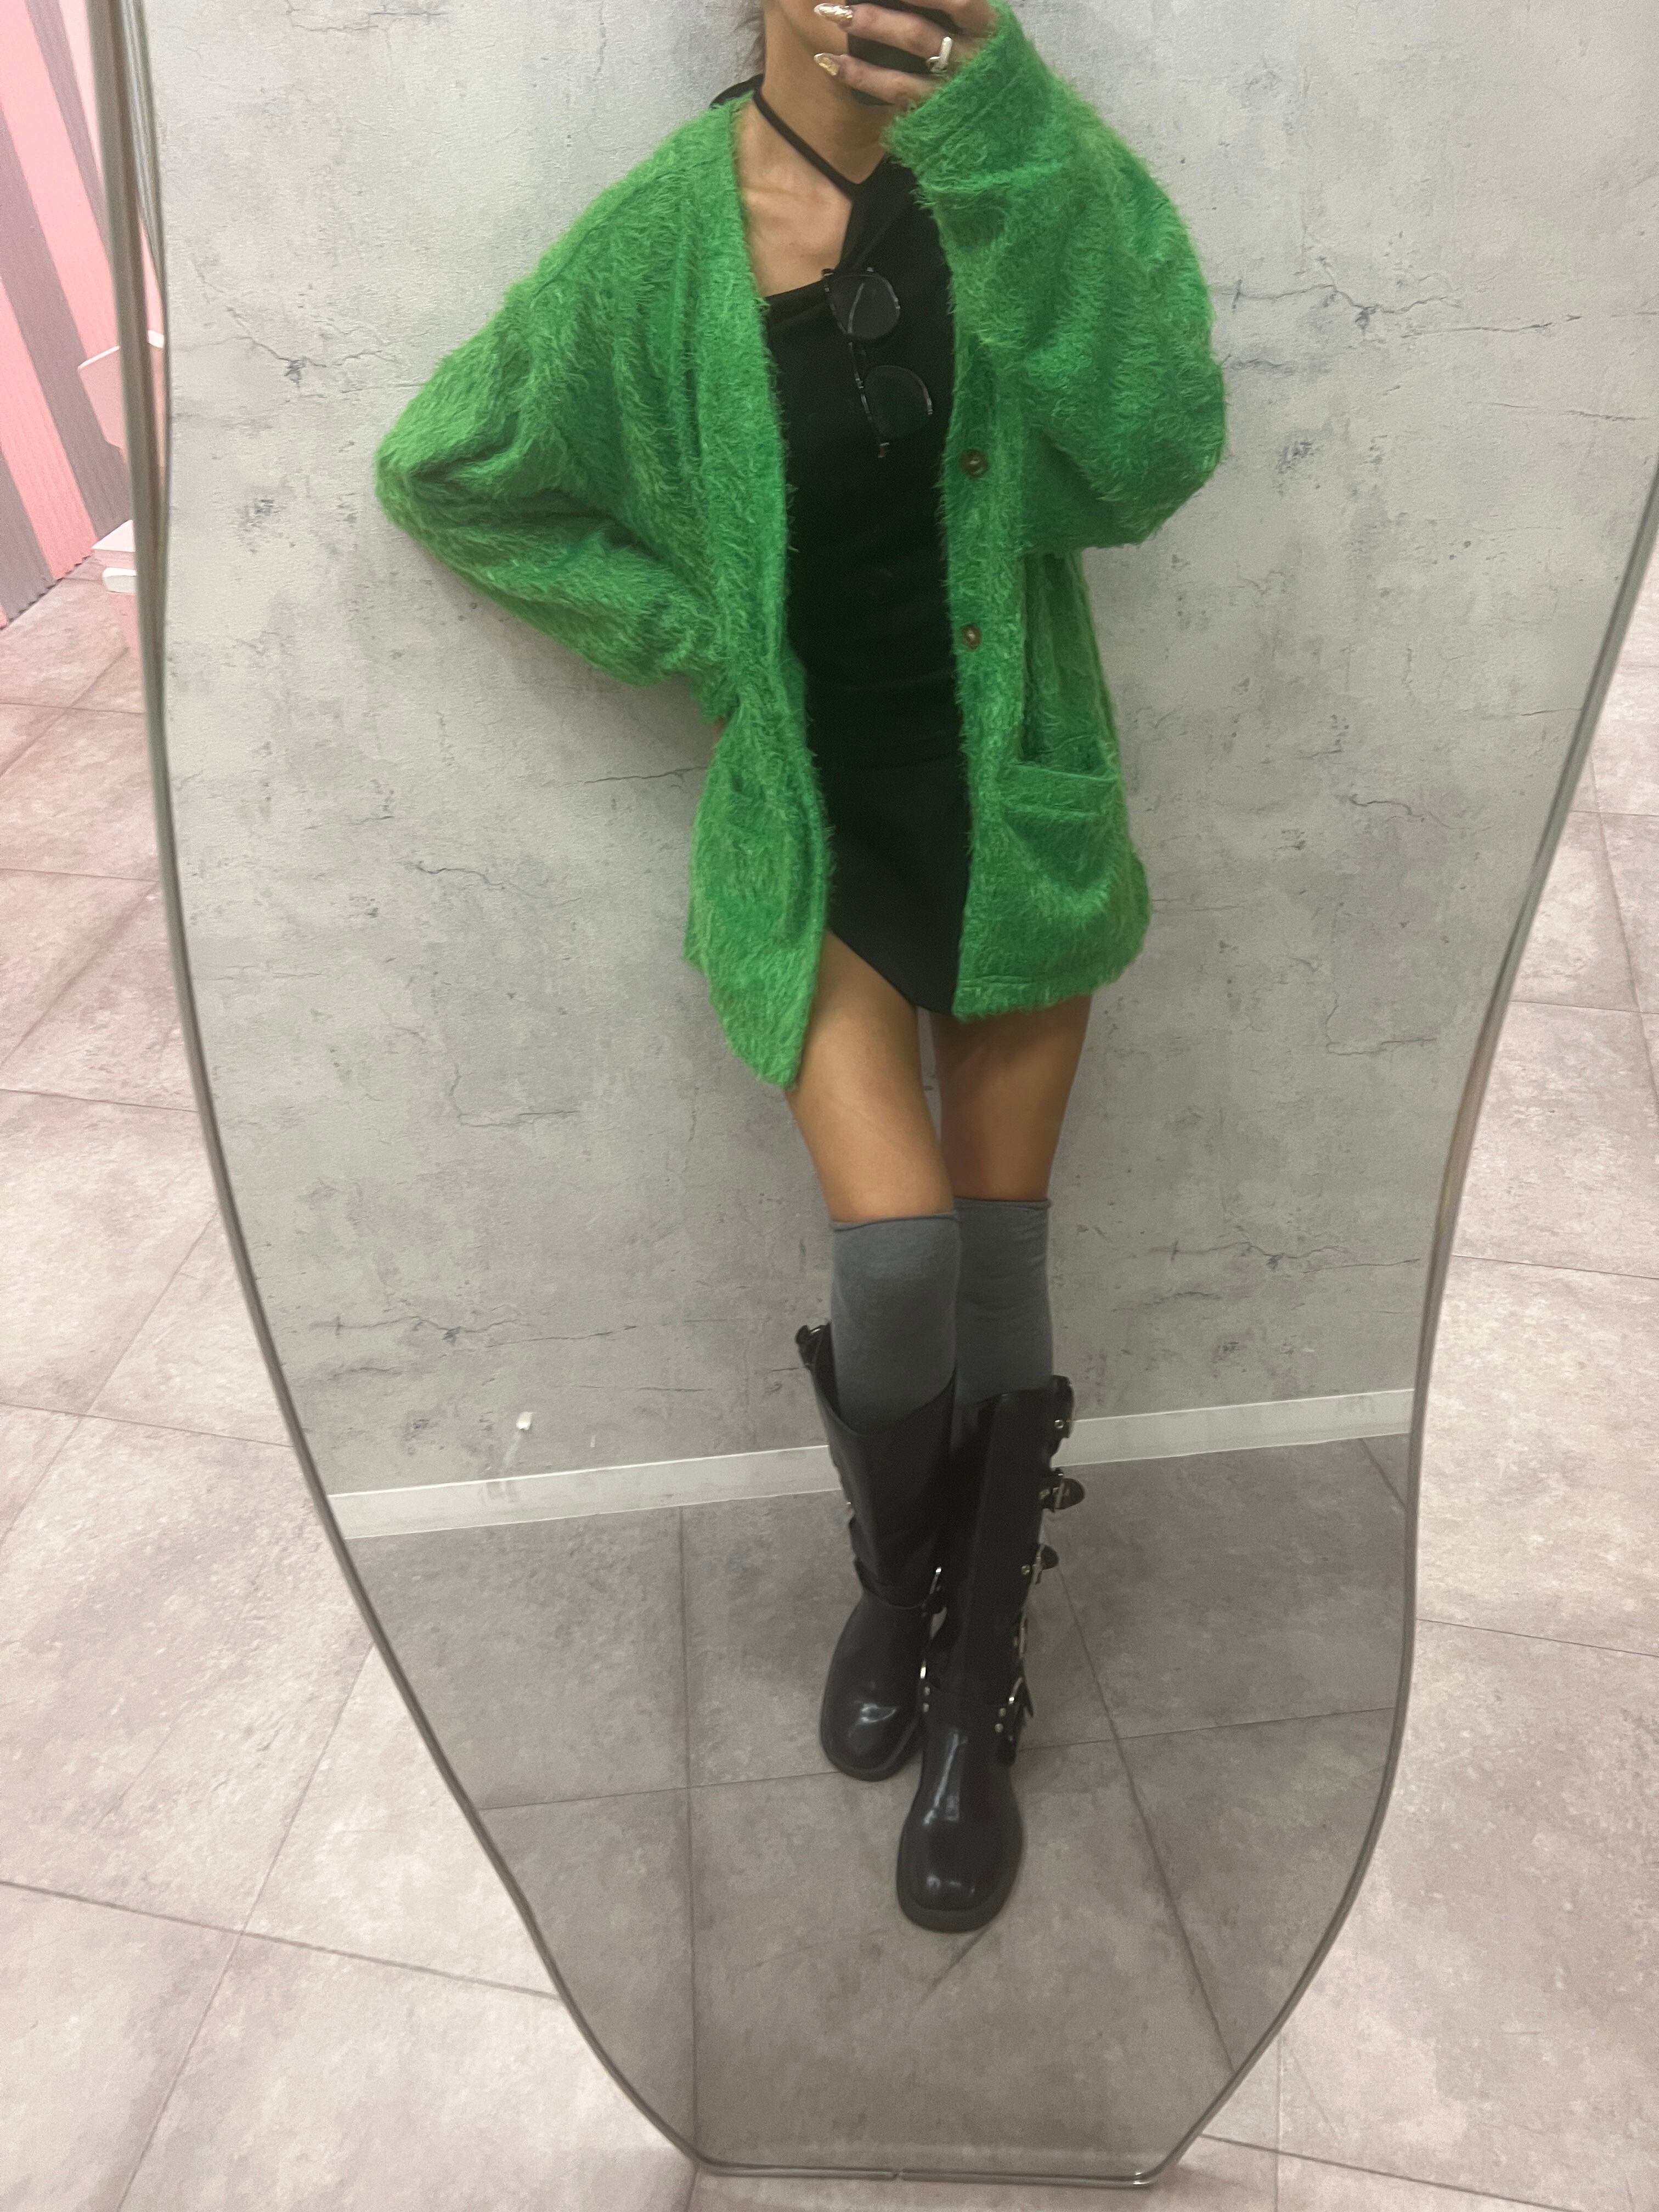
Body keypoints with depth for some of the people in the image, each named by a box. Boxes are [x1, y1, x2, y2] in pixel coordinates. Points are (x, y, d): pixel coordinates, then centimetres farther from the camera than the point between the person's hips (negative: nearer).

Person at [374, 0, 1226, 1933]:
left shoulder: (1029, 167, -3)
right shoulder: (664, 233, -5)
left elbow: (1151, 447, -21)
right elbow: (433, 472, 6)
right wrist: (692, 632, -2)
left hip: (1015, 812, 1)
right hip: (811, 826, -1)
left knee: (1000, 1279, 5)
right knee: (897, 1264, -14)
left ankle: (975, 1709, 27)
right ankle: (892, 1582, 22)